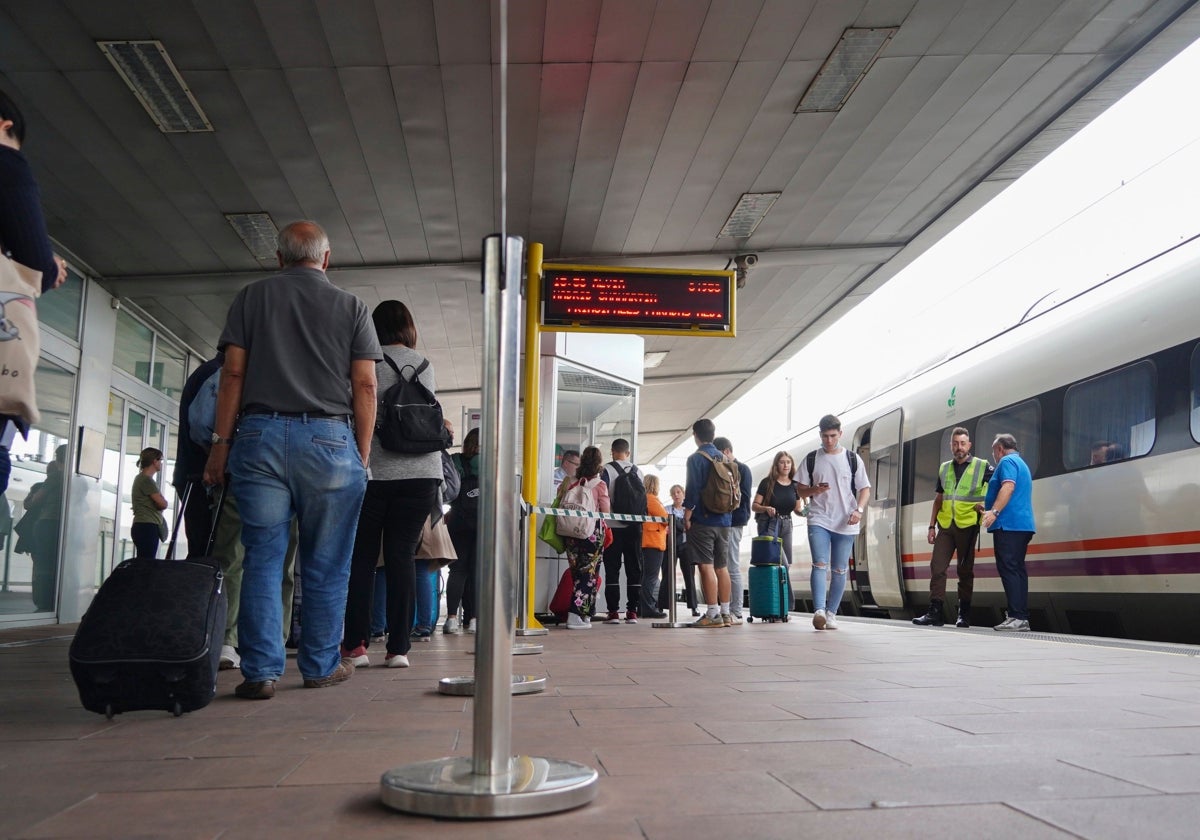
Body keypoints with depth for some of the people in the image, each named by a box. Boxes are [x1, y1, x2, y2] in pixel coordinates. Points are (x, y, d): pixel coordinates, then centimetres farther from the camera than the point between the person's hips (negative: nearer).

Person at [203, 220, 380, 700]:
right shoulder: (351, 308, 9)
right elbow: (364, 385, 2)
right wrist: (362, 454, 6)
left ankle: (261, 670, 0)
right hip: (329, 439, -1)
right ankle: (321, 665, 15)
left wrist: (221, 444, 6)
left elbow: (232, 374, 4)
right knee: (326, 564, 7)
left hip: (260, 435, 1)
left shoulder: (251, 298, 12)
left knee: (262, 557, 3)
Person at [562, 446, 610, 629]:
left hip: (572, 530, 5)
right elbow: (606, 511, -4)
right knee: (588, 573, 0)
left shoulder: (573, 483, 6)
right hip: (593, 530, -4)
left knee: (577, 572, 11)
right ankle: (577, 615, -6)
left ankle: (583, 615, 15)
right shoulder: (600, 484, -5)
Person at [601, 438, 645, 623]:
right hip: (634, 527, 3)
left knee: (612, 569, 1)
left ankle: (613, 611, -3)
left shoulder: (607, 470, -5)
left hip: (614, 526, -3)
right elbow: (643, 499, 9)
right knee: (634, 568, 7)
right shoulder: (637, 471, 8)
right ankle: (632, 611, 6)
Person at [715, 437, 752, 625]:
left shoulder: (741, 469, -4)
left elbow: (743, 498, -12)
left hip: (733, 523, -8)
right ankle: (727, 610, 13)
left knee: (733, 568, -7)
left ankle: (736, 613, -4)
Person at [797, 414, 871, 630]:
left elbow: (865, 489, 8)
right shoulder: (811, 460, 7)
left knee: (839, 570, 4)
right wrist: (815, 490, -12)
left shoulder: (853, 459, 7)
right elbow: (801, 490, 9)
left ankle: (831, 613, 13)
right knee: (820, 564, -16)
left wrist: (859, 510, -10)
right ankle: (819, 610, -26)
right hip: (819, 520, -1)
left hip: (845, 524, 1)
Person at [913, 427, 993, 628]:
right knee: (937, 566, -4)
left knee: (965, 570, 4)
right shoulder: (944, 468, 14)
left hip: (967, 526, -4)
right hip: (945, 526, 4)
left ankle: (964, 615, 12)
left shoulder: (982, 467, 1)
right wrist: (932, 526, 11)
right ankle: (935, 612, -3)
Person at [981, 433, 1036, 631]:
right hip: (1022, 525, 10)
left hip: (1008, 525, -10)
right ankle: (1022, 618, 6)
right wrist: (987, 508, 42)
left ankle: (1016, 617, -17)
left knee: (1008, 569, -12)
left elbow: (1008, 487, -20)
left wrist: (995, 511, -28)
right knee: (1017, 569, 8)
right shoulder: (1021, 464, 28)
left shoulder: (1007, 461, -3)